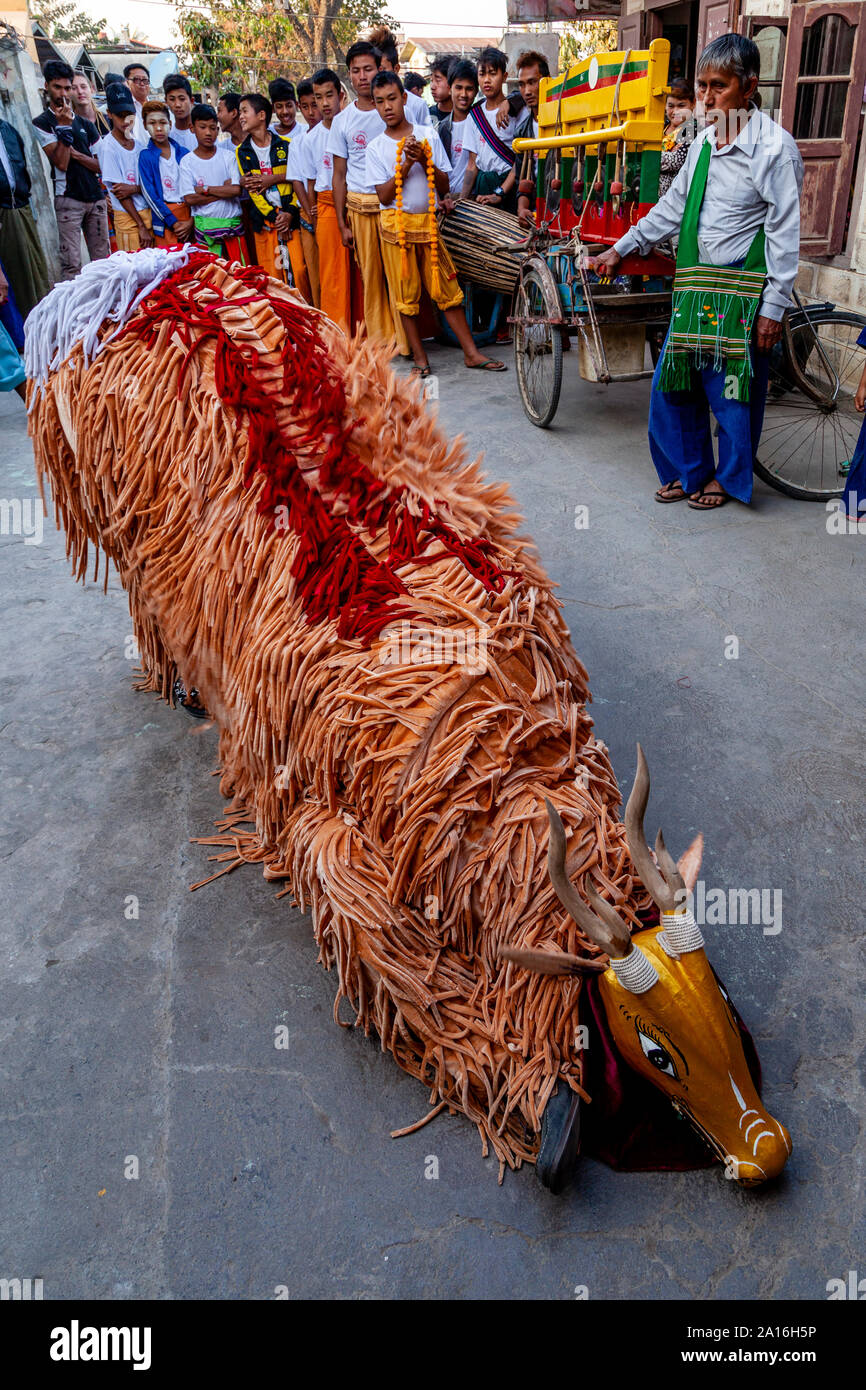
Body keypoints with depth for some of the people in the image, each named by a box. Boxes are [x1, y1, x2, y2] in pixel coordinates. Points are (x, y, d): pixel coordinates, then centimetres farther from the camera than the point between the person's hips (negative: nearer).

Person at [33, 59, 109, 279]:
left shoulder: (85, 124, 17)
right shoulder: (42, 123, 2)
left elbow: (102, 165, 12)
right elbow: (61, 163, -10)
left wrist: (76, 154, -3)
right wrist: (64, 127, -12)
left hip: (95, 197, 5)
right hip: (67, 198, -5)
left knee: (102, 260, 2)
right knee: (70, 264, -12)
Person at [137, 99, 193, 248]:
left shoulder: (183, 152, 8)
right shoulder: (145, 156, 0)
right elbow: (150, 194, -6)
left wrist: (191, 221, -9)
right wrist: (174, 223, -13)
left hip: (190, 215, 3)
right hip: (164, 218, -3)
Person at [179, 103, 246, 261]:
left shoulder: (229, 156, 3)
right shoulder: (187, 161, 2)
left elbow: (236, 190, -8)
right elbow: (189, 199, -8)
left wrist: (205, 189, -8)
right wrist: (223, 191, -8)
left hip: (233, 223, 1)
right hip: (204, 224, -1)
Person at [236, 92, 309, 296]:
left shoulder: (287, 145, 2)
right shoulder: (242, 151, 8)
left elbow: (298, 181, 1)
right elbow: (251, 189, 4)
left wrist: (289, 213, -12)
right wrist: (274, 217, -6)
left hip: (290, 217, -2)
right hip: (264, 220, 2)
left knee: (298, 269, -9)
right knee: (271, 275, -1)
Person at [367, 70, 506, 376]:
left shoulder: (427, 135, 6)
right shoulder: (375, 148, 2)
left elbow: (444, 186, 4)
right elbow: (384, 195, -7)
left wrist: (424, 160, -11)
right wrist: (406, 162, -15)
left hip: (427, 221, 1)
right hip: (396, 224, -1)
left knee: (447, 288, 1)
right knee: (406, 294, 0)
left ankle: (471, 352, 5)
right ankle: (420, 357, 10)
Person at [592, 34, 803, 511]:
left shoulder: (775, 147, -9)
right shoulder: (704, 143, 11)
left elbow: (785, 233, -11)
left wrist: (774, 307, -14)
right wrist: (621, 248, 21)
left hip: (743, 292, -7)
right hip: (695, 286, 7)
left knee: (733, 391, 2)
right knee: (672, 383, 8)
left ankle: (728, 477, 22)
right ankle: (688, 470, 25)